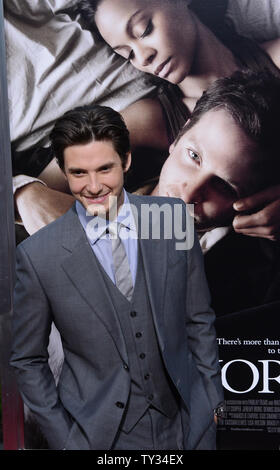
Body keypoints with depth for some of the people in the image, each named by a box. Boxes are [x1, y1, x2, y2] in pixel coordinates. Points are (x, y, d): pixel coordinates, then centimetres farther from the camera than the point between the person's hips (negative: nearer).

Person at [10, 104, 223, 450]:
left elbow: (198, 319, 0)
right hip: (98, 434, -1)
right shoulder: (37, 255, -15)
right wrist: (63, 440, -5)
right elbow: (27, 360, -4)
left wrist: (211, 396, 3)